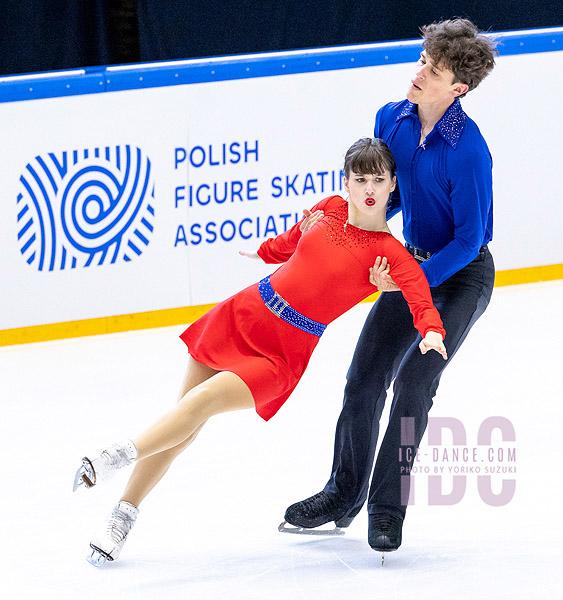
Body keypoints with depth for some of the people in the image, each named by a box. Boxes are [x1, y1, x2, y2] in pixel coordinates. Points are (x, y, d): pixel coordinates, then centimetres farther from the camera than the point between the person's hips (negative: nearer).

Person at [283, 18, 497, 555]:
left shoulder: (468, 150, -29)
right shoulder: (392, 119, -7)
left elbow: (468, 239, -23)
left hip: (463, 274, -7)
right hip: (413, 265, 7)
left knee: (414, 380, -15)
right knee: (364, 379, 6)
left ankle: (387, 508, -2)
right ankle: (344, 496, 23)